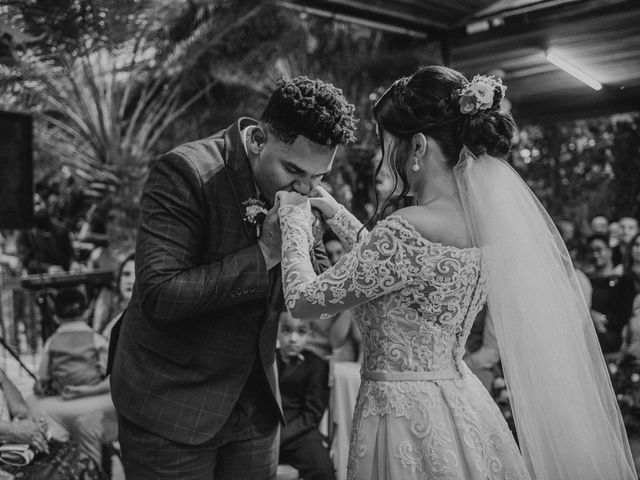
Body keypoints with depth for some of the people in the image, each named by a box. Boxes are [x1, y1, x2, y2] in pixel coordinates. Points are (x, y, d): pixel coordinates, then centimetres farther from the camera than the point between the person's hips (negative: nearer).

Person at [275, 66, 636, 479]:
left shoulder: (408, 231, -25)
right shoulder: (479, 221, 0)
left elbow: (305, 301, -14)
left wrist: (295, 220, 0)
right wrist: (331, 211, 18)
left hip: (408, 423, -8)